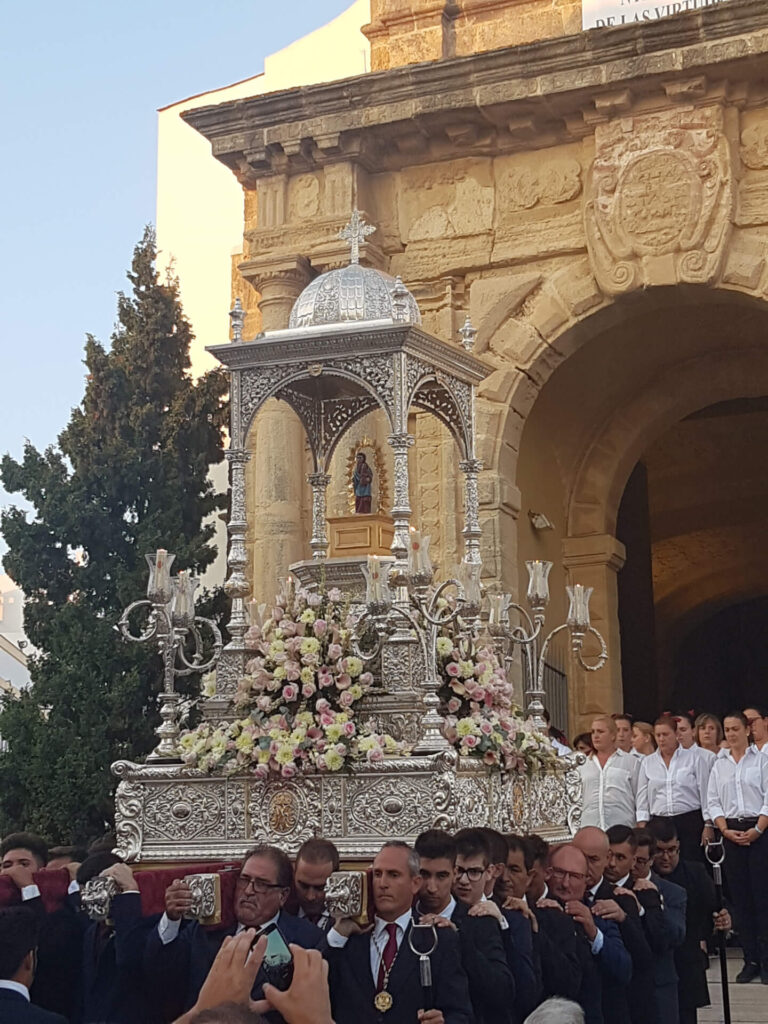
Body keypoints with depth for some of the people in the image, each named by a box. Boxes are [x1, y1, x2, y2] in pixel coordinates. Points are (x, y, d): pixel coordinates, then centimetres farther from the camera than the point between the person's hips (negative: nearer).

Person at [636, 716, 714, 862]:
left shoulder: (694, 759, 3)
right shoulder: (647, 762, 11)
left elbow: (705, 793, 2)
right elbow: (642, 797, 11)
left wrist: (708, 825, -3)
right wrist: (642, 826, 3)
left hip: (690, 821, -2)